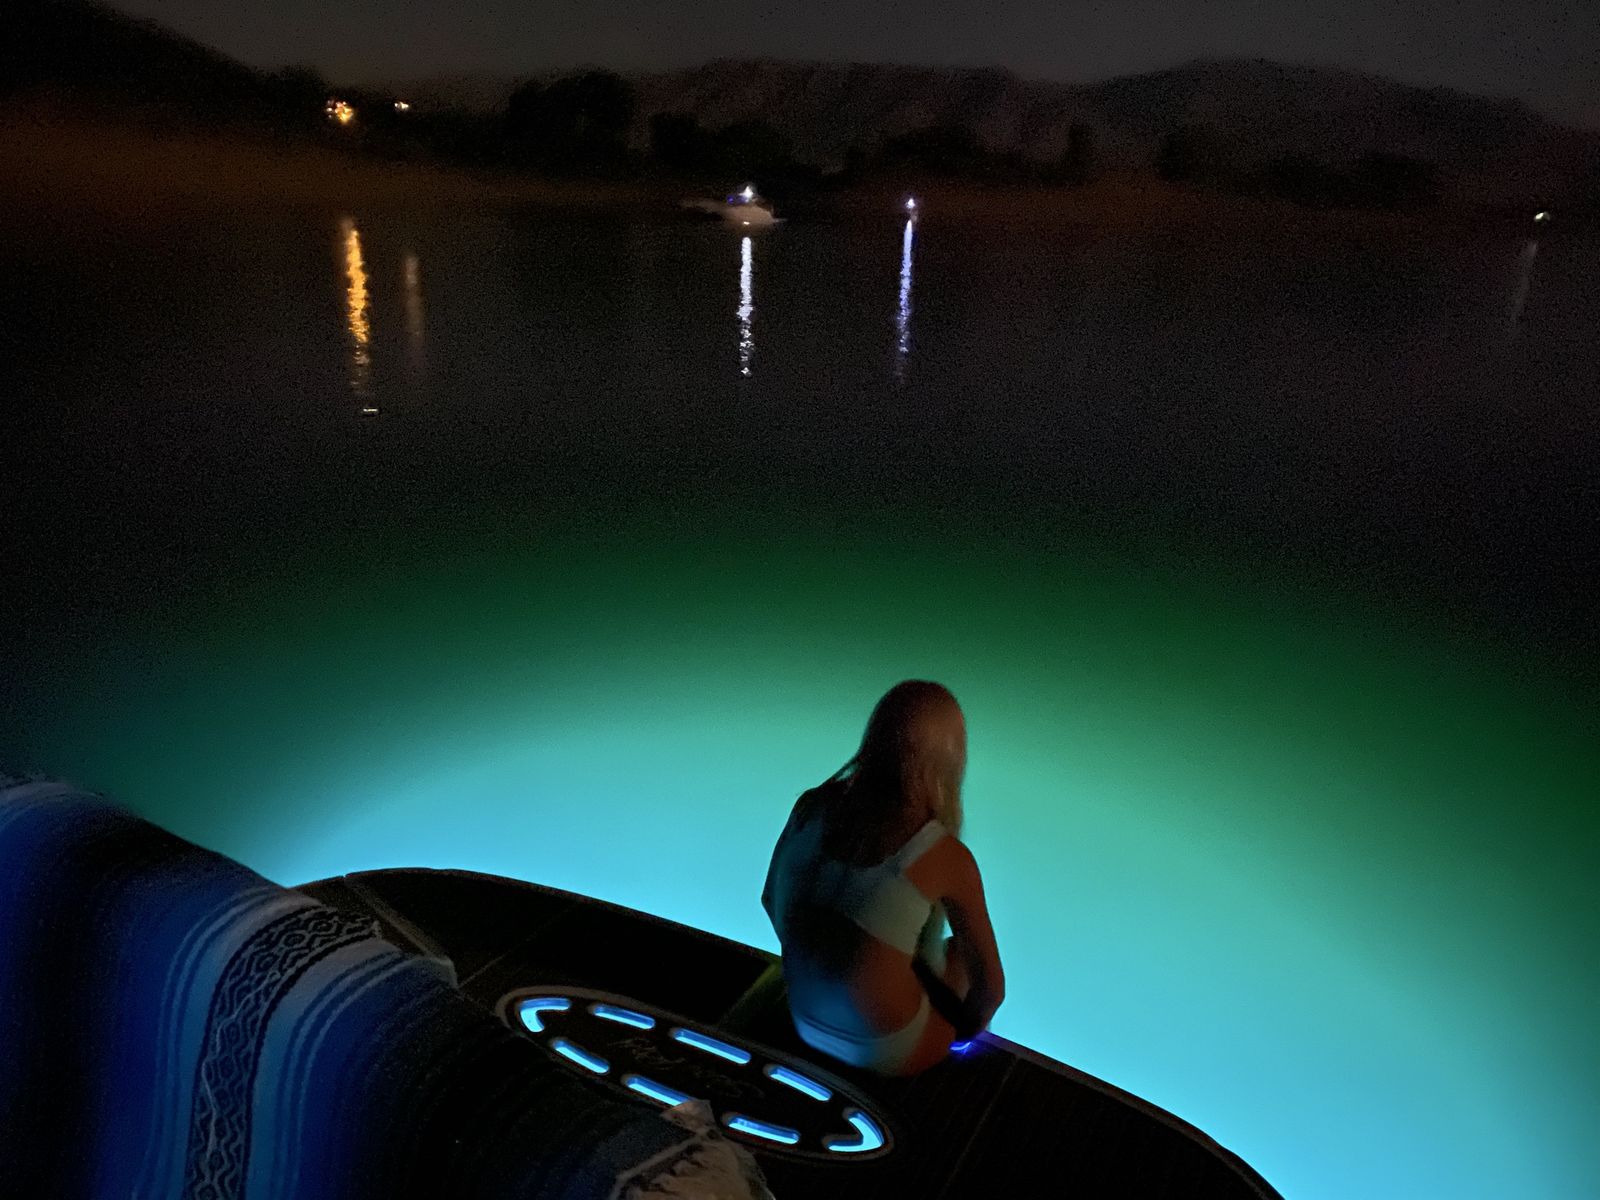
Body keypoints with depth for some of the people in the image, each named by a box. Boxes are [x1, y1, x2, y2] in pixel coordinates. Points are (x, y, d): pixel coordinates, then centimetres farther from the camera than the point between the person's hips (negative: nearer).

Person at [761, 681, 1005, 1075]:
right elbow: (991, 987, -13)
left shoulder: (812, 805, -11)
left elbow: (772, 901, 5)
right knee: (964, 953, 26)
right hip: (887, 1051, -4)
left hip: (804, 1024, 5)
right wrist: (969, 1024, 10)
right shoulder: (946, 857, -24)